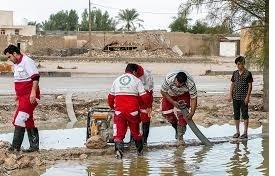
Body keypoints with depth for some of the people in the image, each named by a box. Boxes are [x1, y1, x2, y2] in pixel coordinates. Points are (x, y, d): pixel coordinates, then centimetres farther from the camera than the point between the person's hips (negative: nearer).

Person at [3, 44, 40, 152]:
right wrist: (18, 95, 22)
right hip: (23, 97, 10)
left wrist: (33, 92, -26)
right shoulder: (17, 64, 17)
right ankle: (34, 145, 16)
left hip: (29, 96, -10)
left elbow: (35, 77, -20)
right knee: (28, 121, 11)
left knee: (20, 120, -11)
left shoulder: (27, 62, -13)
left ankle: (15, 146, -9)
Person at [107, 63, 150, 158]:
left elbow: (110, 96, 19)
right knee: (135, 130, 17)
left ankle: (118, 148, -22)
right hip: (133, 110, -1)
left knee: (119, 131, 1)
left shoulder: (117, 80, 14)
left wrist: (111, 106, 38)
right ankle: (140, 150, 30)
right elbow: (144, 97, -1)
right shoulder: (136, 80, 4)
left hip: (119, 110, 1)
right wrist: (148, 104, 20)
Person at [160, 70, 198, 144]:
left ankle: (180, 137, -4)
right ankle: (176, 127, 20)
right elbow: (163, 91, -22)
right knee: (166, 112, -8)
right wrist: (173, 102, -27)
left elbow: (193, 98, -26)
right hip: (170, 94, 1)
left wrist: (191, 113, -33)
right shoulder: (169, 79, -40)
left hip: (184, 94, -1)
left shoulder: (190, 83, -38)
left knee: (182, 114, -15)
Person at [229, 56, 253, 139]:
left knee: (245, 115, 0)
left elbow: (250, 86, -6)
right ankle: (237, 132, 19)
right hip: (235, 97, 5)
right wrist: (230, 95, 6)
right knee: (236, 115, 10)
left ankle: (245, 132, 5)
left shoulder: (248, 73, -6)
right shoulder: (235, 73, 8)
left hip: (244, 98, -5)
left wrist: (248, 96, -12)